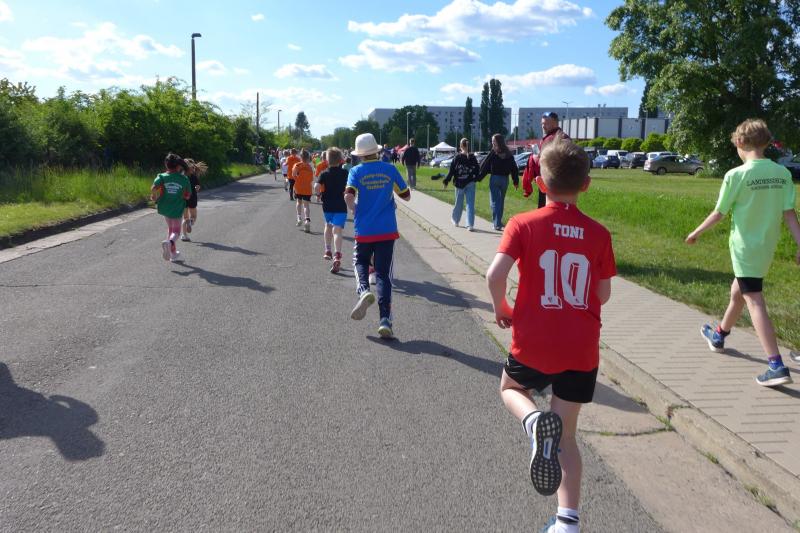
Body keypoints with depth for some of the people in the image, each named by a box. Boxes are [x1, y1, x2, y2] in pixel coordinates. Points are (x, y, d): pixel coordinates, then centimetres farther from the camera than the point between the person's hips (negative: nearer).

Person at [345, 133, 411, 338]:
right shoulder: (390, 169, 1)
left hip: (364, 230, 0)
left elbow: (348, 196, -17)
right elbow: (406, 196, 7)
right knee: (383, 274, 3)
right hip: (387, 230, 1)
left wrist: (355, 210, 3)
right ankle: (385, 320, -5)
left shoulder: (356, 171, -2)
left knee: (360, 262, 23)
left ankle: (364, 290, -8)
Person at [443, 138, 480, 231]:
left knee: (459, 203, 14)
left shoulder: (457, 158, -9)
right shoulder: (473, 158, -3)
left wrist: (446, 181, -1)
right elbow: (478, 170, 1)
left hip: (459, 184, -1)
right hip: (470, 184, 1)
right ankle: (470, 224, -4)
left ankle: (455, 220, 32)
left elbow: (451, 171, -9)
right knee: (470, 204, 1)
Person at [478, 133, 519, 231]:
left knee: (494, 201, 0)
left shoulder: (493, 153, -9)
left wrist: (479, 178, 1)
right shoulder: (508, 154, 3)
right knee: (501, 201, 17)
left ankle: (497, 223, -10)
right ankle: (498, 222, 25)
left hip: (495, 178, -4)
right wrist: (516, 181, 11)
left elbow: (485, 166, -7)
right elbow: (514, 168, 5)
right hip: (505, 179, 4)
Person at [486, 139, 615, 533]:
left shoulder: (524, 224, -7)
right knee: (567, 434, 17)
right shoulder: (598, 234, 0)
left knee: (510, 388, 27)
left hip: (533, 343, -3)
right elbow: (603, 294, 4)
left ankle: (535, 421, -6)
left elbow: (495, 274, -18)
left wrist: (501, 309, 1)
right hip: (582, 349, 3)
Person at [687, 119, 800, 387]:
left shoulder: (736, 175, -15)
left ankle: (777, 366, -12)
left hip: (745, 247, -6)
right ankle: (719, 335, 45)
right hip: (767, 247, 6)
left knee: (755, 303, -6)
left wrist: (696, 233, 6)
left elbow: (718, 214, -9)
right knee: (737, 292, 24)